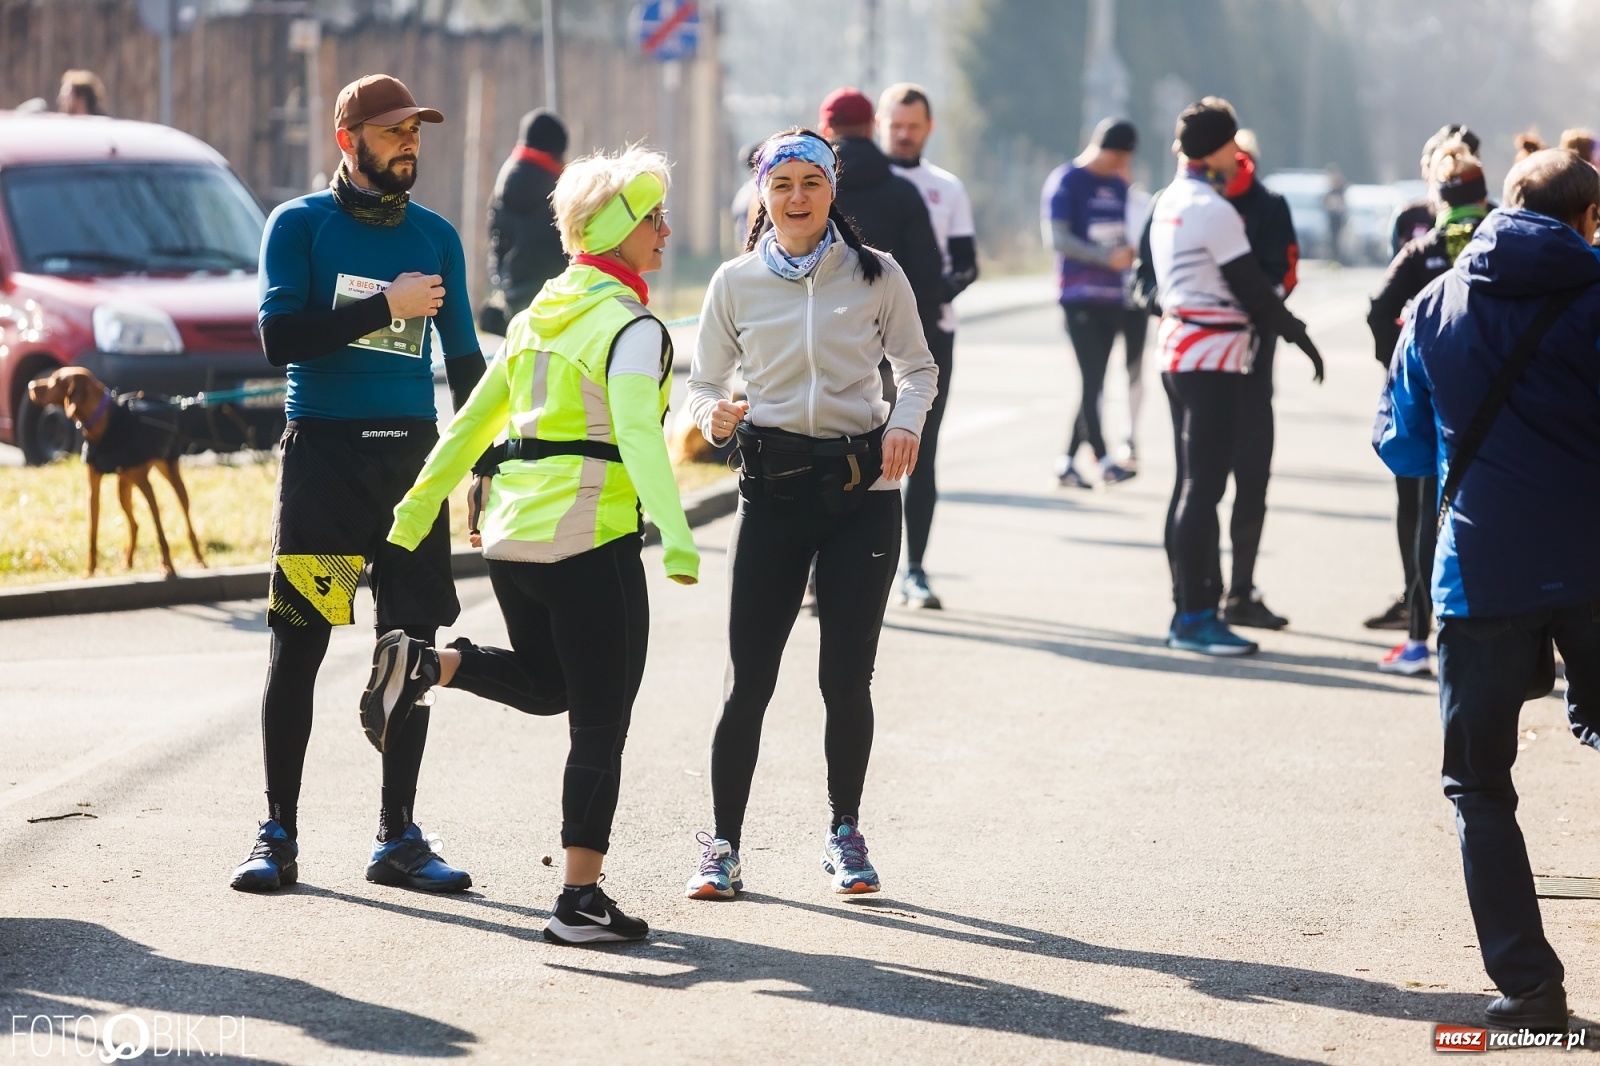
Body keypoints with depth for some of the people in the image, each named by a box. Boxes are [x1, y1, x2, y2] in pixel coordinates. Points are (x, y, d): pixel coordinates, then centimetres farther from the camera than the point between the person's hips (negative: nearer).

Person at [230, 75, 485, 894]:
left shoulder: (435, 237, 12)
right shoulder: (299, 225, 1)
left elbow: (464, 361, 17)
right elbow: (280, 336, -11)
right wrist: (387, 307, -11)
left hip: (413, 454, 4)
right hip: (323, 450, -4)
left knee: (412, 643, 3)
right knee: (297, 645, -4)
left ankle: (397, 838, 11)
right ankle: (277, 835, 4)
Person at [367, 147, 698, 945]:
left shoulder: (537, 317, 14)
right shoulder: (631, 325, -10)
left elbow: (472, 421, 18)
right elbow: (636, 432, -25)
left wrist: (416, 509, 25)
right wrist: (676, 536, -35)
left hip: (511, 534, 7)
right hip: (590, 542, -7)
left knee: (546, 685, 26)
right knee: (599, 725, 1)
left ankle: (421, 664, 2)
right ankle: (580, 900, 0)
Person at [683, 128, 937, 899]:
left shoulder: (877, 277, 2)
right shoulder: (736, 284, 3)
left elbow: (918, 365, 11)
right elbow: (704, 382, 9)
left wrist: (906, 422, -8)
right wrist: (713, 416, -14)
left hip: (862, 488, 0)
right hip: (773, 488, 0)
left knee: (846, 677, 2)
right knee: (749, 680, -3)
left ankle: (845, 835, 20)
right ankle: (722, 846, 6)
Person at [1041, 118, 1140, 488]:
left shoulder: (1119, 185, 15)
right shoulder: (1066, 181, -6)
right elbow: (1056, 238, -13)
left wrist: (1129, 252, 2)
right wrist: (1109, 256, -17)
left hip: (1112, 296, 7)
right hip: (1079, 294, -7)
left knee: (1095, 381, 6)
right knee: (1090, 379, -13)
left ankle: (1068, 461, 11)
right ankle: (1103, 459, -15)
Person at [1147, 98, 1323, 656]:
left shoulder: (1168, 202, 13)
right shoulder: (1213, 210, -15)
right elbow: (1252, 289, -13)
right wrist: (1298, 334, 1)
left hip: (1176, 340, 10)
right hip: (1213, 355, -10)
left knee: (1192, 481, 12)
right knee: (1204, 485, -9)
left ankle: (1187, 608, 16)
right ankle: (1196, 616, -11)